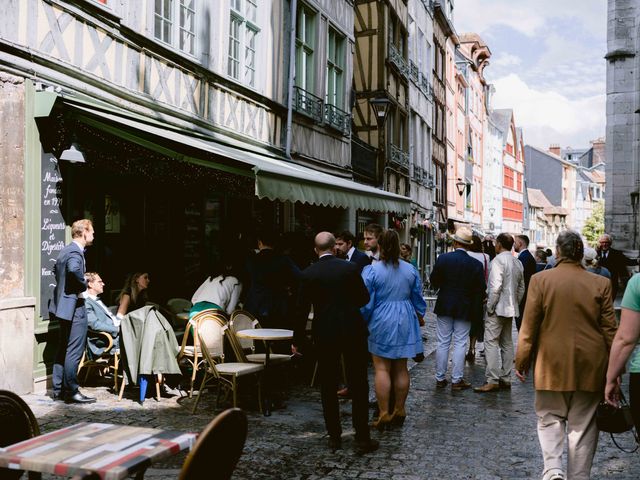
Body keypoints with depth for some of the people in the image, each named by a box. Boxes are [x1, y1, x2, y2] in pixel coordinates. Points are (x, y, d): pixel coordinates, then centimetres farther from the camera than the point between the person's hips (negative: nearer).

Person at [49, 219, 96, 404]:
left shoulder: (66, 250, 13)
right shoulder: (75, 252, -18)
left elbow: (56, 269, 29)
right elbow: (74, 270, -38)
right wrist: (83, 286, -22)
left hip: (63, 305, 11)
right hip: (74, 307, -11)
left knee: (63, 350, 16)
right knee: (74, 352, -5)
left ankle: (58, 389, 22)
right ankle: (71, 392, -1)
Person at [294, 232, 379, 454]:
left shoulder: (308, 274, -5)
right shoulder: (350, 267, -6)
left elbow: (302, 309, -3)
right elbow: (364, 297, 2)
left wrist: (297, 340, 6)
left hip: (324, 335, 1)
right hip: (353, 332, 0)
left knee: (328, 387, 11)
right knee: (358, 386, 6)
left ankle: (334, 437, 17)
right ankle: (362, 438, 7)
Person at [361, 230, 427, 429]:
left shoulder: (371, 271, -11)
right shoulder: (410, 270, 3)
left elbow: (366, 303, -8)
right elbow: (418, 298, 13)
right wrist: (420, 316, 30)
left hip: (382, 324, -4)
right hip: (405, 323, 4)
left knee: (382, 369, 0)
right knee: (401, 369, 11)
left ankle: (384, 414, 0)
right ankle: (399, 411, 20)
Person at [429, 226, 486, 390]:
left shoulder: (443, 258, -10)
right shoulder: (476, 264, -10)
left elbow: (433, 281, -4)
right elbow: (481, 289, -7)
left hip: (444, 306, 1)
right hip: (464, 308, -1)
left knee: (443, 343, 9)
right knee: (460, 344, 5)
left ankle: (440, 378, 15)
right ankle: (456, 380, 8)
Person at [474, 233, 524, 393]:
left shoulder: (498, 260, -13)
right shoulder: (518, 263, 13)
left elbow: (496, 286, -21)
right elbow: (521, 288, 16)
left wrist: (490, 306, -13)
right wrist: (515, 304, 20)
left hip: (498, 308, -9)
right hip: (511, 309, 9)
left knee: (491, 342, -9)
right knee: (507, 343, 12)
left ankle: (492, 381, -13)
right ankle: (506, 378, 16)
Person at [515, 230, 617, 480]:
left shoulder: (540, 280, -6)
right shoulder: (600, 284, -2)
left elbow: (529, 326, -4)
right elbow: (609, 330, 1)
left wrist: (521, 361, 5)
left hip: (552, 364, -1)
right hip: (590, 366, 1)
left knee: (550, 418, 14)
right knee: (583, 425, 11)